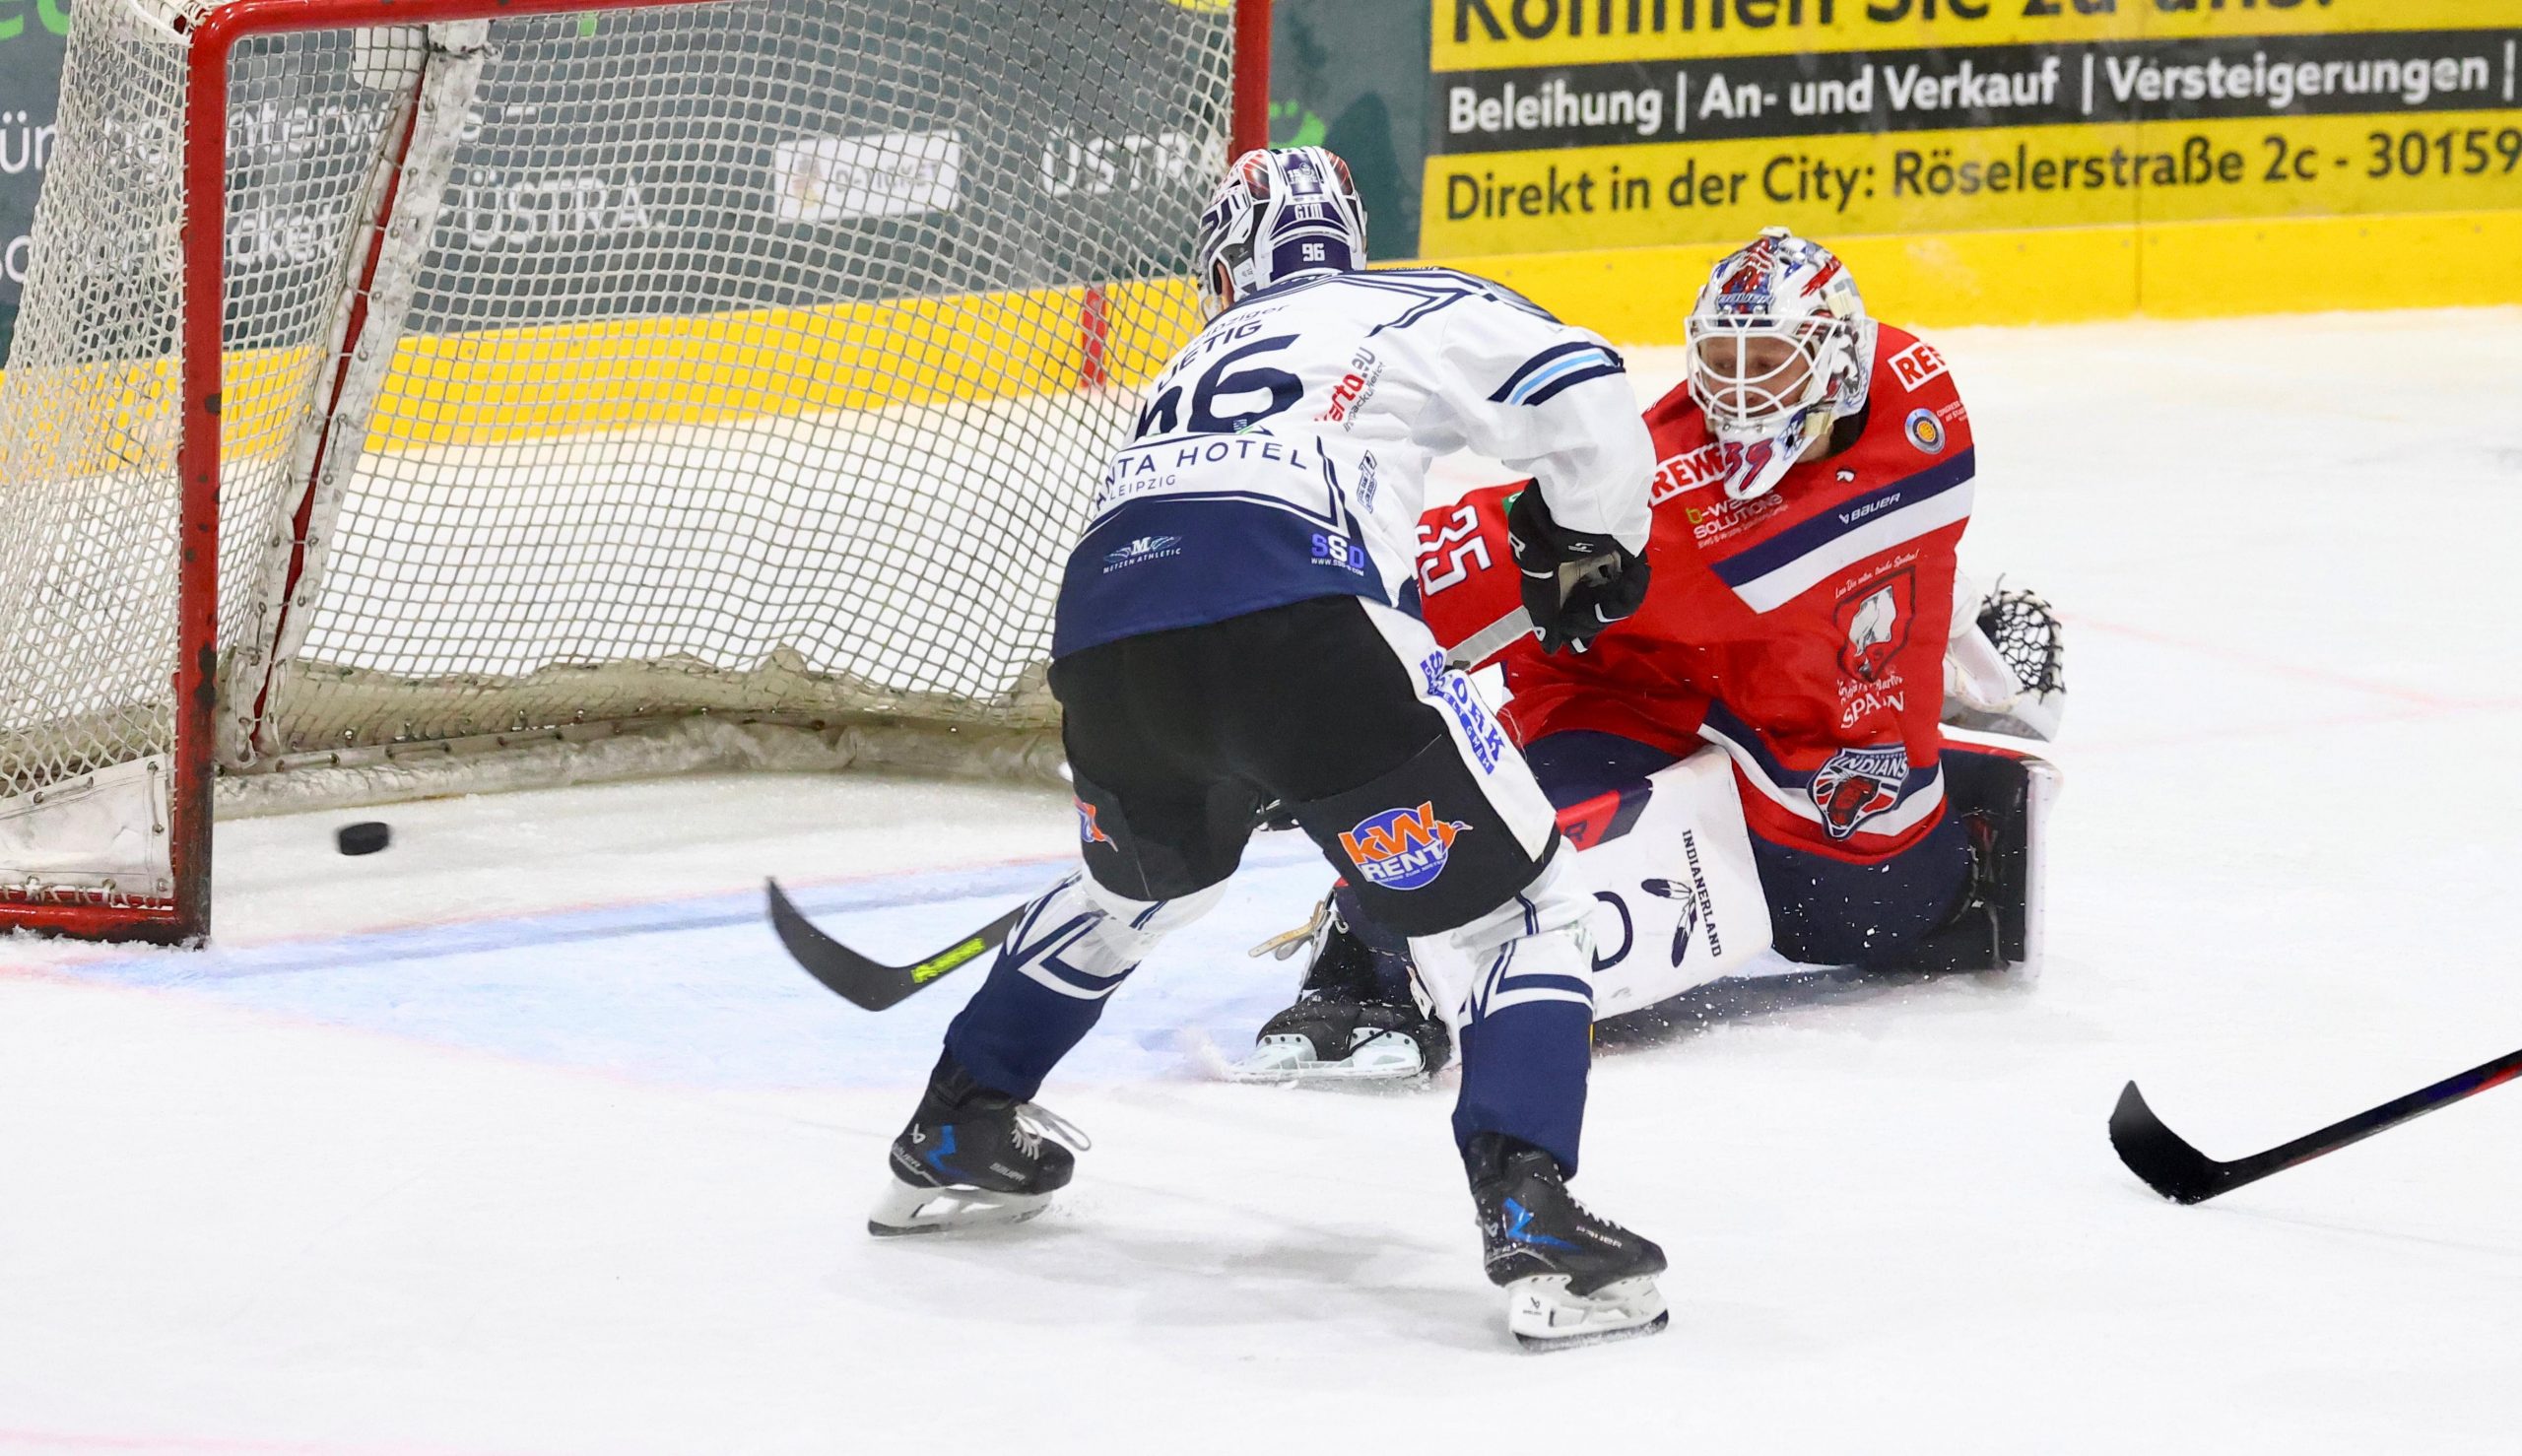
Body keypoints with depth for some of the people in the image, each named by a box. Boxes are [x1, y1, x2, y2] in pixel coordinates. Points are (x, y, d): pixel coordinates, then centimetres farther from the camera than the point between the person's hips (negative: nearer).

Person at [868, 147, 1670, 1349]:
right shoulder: (1414, 310, 22)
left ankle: (951, 1138, 46)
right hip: (1296, 626, -6)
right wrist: (1597, 542, 26)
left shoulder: (1205, 359, 39)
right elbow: (1582, 393, 7)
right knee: (1522, 905, 4)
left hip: (1104, 638, 6)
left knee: (1134, 882, 38)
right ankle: (1530, 1220, -15)